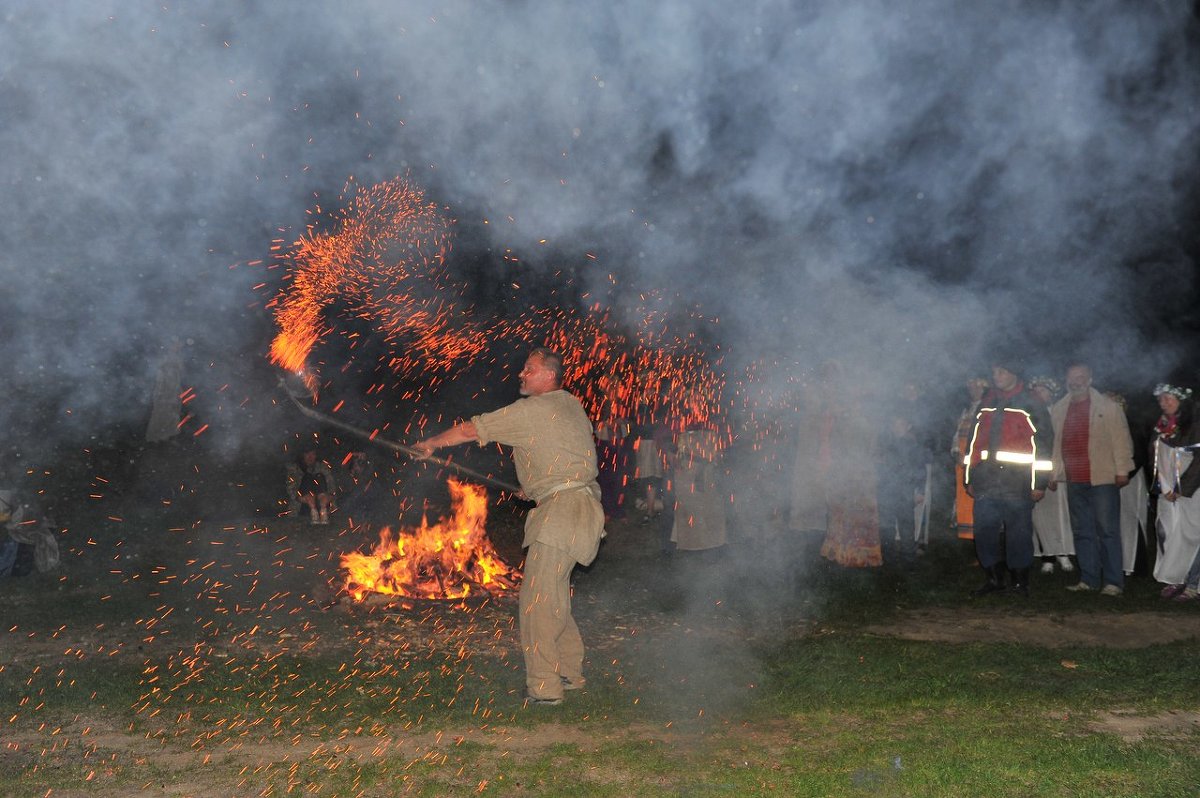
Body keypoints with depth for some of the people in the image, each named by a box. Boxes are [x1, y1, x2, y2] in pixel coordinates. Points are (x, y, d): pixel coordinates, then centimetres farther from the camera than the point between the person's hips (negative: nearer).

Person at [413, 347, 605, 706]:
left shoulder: (531, 410, -8)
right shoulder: (572, 404, 17)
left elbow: (471, 430, -4)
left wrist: (430, 443, 13)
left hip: (561, 508, -10)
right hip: (580, 500, 10)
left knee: (537, 599, -7)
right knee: (553, 595, 18)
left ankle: (544, 687, -5)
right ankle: (570, 671, 25)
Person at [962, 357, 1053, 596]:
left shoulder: (1030, 406, 2)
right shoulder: (986, 405, 17)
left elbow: (1042, 444, -3)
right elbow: (974, 442, 19)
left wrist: (1039, 483, -7)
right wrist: (969, 478, 15)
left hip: (1016, 484, -4)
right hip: (986, 484, 5)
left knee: (1019, 532, 1)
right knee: (984, 531, 3)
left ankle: (1020, 581, 13)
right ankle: (994, 578, 15)